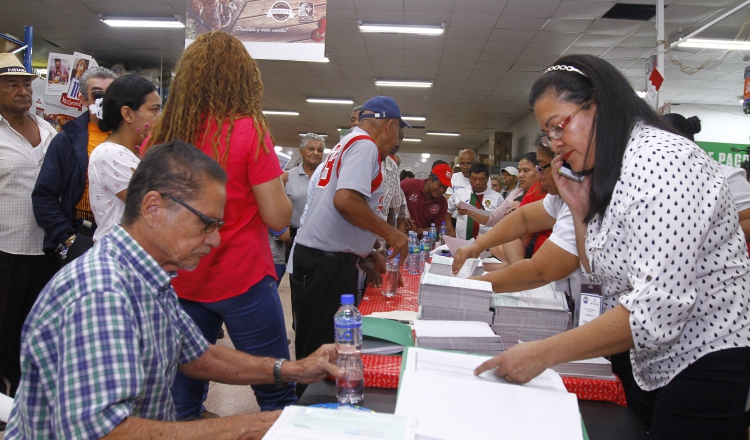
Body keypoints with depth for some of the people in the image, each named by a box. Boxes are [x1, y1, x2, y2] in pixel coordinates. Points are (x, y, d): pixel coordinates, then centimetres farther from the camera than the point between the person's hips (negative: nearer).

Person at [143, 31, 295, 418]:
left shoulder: (161, 134, 1)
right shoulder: (249, 130, -12)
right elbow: (278, 217, -11)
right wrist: (278, 186, 7)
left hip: (181, 283, 5)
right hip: (242, 281, -5)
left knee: (182, 399, 16)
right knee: (276, 396, 9)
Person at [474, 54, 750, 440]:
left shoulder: (660, 158, -21)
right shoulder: (608, 173, 8)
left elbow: (658, 306, -29)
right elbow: (602, 274, 13)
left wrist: (543, 354, -26)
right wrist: (580, 209, 1)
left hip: (711, 365, -8)